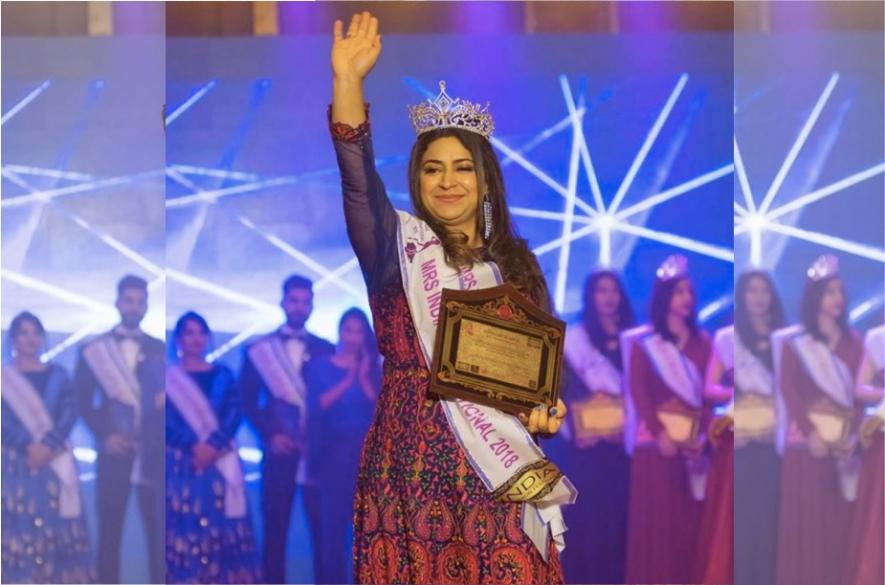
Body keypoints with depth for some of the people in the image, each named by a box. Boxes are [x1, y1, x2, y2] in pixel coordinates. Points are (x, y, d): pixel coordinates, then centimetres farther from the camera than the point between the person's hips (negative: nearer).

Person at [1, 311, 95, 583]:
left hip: (56, 461, 2)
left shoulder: (57, 374, 11)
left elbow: (70, 412, 0)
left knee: (59, 523, -1)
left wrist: (48, 445, -15)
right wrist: (28, 447, -19)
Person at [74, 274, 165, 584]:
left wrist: (165, 399, -13)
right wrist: (104, 435, -7)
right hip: (114, 448, -1)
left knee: (158, 528, -2)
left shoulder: (159, 349, 11)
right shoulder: (94, 348, 7)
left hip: (154, 449, 1)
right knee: (109, 529, 0)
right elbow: (83, 400, 5)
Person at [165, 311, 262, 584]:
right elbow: (168, 419, -4)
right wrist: (193, 446, -19)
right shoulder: (169, 377, 7)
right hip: (182, 464, -2)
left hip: (221, 462, 2)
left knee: (224, 524, -3)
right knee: (185, 524, -6)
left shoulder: (223, 375, 13)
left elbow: (235, 412, 1)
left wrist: (213, 444, -15)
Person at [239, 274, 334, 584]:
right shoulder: (260, 348, 8)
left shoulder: (326, 350, 11)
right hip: (279, 447, -1)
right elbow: (247, 400, 5)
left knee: (322, 526, -2)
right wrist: (269, 434, -6)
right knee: (275, 527, 0)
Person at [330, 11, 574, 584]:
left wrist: (544, 407, -6)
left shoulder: (513, 262, 14)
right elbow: (360, 181, -14)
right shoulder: (400, 246, 4)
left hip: (498, 455, 2)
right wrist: (348, 80, -26)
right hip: (415, 449, -2)